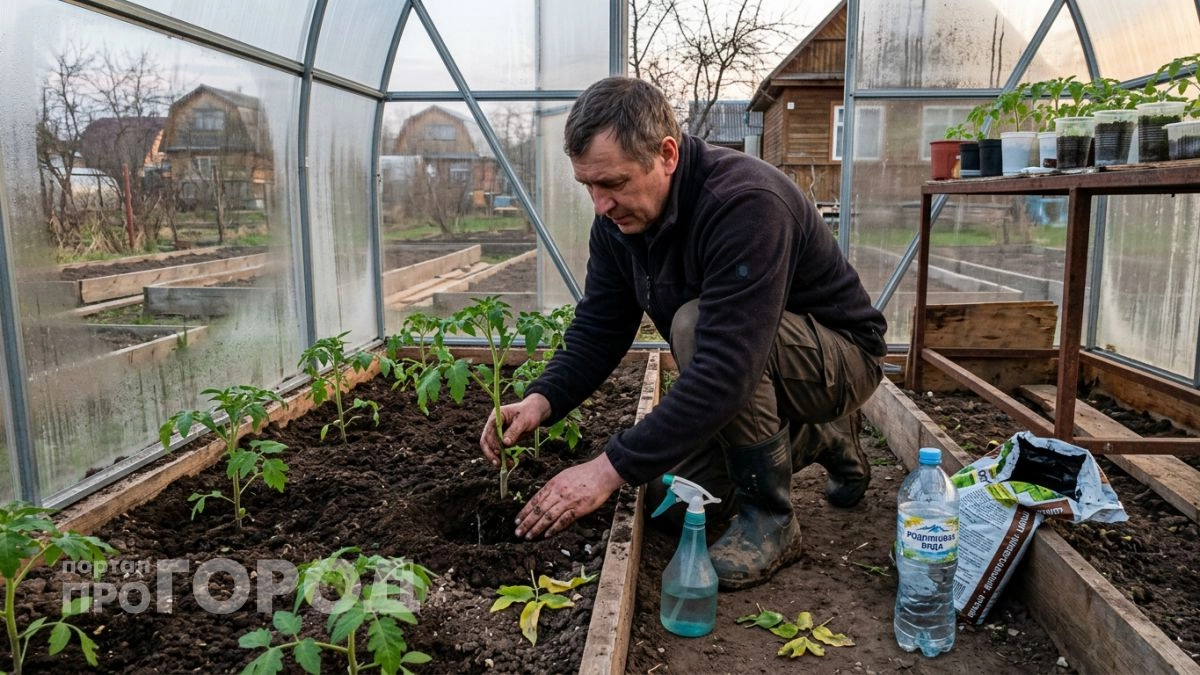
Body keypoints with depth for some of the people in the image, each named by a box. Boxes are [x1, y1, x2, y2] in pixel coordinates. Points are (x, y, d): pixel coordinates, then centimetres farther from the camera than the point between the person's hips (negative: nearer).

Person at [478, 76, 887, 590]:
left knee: (696, 323, -34)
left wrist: (613, 467, -41)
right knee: (671, 498, 0)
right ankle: (819, 440, 22)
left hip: (841, 354, -8)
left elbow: (727, 369, -41)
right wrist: (541, 400, -24)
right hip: (742, 369, 8)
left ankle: (770, 517, -16)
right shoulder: (619, 218, -9)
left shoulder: (746, 202, -34)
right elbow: (597, 332, -4)